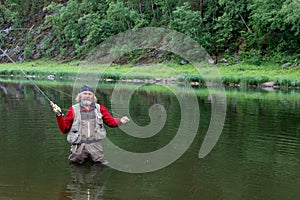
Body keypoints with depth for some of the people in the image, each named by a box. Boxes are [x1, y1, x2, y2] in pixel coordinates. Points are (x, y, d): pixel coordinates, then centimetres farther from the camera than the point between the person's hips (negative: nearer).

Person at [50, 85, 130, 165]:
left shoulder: (99, 108, 6)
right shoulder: (73, 109, 1)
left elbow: (111, 121, 7)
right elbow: (64, 129, -1)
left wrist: (120, 121, -14)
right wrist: (59, 115, -15)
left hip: (95, 145, 1)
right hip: (79, 145, -1)